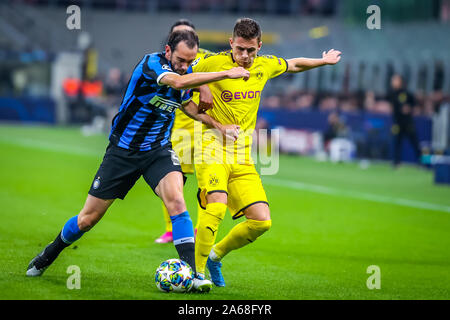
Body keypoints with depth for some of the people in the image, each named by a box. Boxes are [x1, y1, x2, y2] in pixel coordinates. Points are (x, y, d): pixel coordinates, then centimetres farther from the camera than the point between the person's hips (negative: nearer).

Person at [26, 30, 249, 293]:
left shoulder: (188, 70, -1)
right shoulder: (151, 63, -22)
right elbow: (178, 82, -43)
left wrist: (219, 126, 10)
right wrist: (226, 74, -42)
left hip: (158, 150, 4)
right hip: (123, 150, -4)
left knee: (176, 199, -26)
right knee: (89, 218, 5)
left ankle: (191, 272, -27)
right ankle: (50, 254, 33)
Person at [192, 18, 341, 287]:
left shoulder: (265, 66, 6)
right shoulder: (213, 63, -10)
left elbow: (294, 65, 27)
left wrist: (324, 61, 39)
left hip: (243, 157, 5)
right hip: (212, 150, -5)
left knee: (261, 221, -5)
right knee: (216, 207, -29)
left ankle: (216, 255, 19)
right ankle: (197, 270, -14)